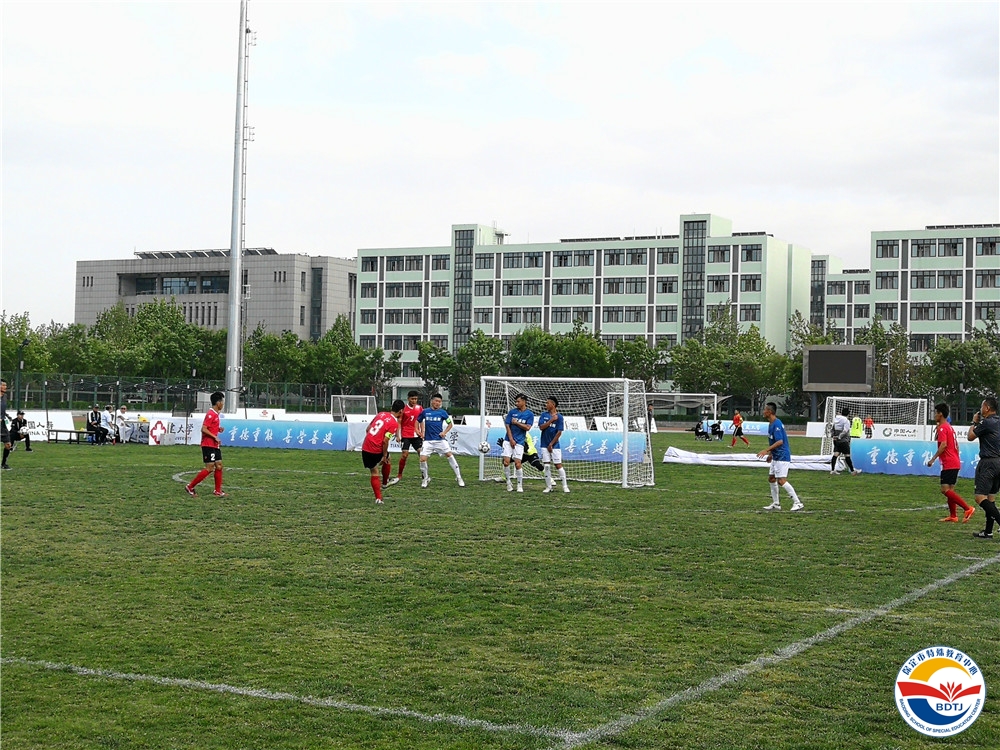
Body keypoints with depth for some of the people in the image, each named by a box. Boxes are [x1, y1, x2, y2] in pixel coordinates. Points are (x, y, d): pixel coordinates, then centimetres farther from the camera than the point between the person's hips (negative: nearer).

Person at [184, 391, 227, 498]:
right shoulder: (210, 414, -15)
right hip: (208, 445, -10)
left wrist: (218, 429, 6)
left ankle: (218, 491, 11)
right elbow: (203, 429, -21)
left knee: (219, 466, 7)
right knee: (209, 468, -10)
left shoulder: (217, 414, 14)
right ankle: (190, 487, -3)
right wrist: (215, 437, -20)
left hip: (215, 445, 10)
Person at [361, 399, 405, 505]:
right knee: (387, 461, 28)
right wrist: (384, 455, -6)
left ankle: (378, 498, 8)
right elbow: (385, 441, -17)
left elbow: (368, 429, 13)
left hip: (365, 448, 5)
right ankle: (385, 482, 43)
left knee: (374, 474, 11)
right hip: (376, 450, -5)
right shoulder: (394, 423, -12)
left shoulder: (381, 414, 7)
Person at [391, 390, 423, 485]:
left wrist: (422, 433, 4)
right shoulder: (403, 409, -4)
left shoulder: (419, 408, 6)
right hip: (406, 435, -3)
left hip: (416, 435, 3)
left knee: (421, 453, -3)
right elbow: (399, 423, -1)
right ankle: (399, 475, 5)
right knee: (405, 454, -7)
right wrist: (398, 435, -7)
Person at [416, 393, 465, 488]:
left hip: (440, 439, -1)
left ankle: (459, 478, -3)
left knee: (449, 455, -11)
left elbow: (450, 423, 11)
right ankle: (425, 479, 13)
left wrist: (445, 432, -2)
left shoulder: (442, 412, 2)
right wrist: (422, 432, 14)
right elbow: (419, 421, 22)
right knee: (422, 459, -11)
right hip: (428, 440, 1)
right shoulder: (425, 412, 4)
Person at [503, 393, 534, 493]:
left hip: (519, 442, -2)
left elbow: (527, 427, -8)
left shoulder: (530, 414, 1)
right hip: (509, 440, 2)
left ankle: (520, 485, 7)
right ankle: (508, 483, 9)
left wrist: (516, 422, -10)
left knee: (517, 463, -6)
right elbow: (507, 425, 1)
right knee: (506, 462, -7)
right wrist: (511, 439, -7)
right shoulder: (512, 412, 5)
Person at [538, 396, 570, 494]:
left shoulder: (559, 417, -6)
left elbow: (559, 432, -9)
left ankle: (565, 486, 4)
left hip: (555, 445, -3)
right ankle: (549, 487, 10)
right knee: (547, 465, 2)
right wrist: (551, 420, -15)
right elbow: (541, 427, -6)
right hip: (545, 445, 3)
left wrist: (551, 444, -10)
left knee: (558, 465, -4)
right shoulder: (544, 415, 6)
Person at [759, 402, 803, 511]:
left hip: (782, 456, -11)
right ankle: (776, 504, 21)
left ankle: (797, 503, -9)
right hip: (776, 457, 11)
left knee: (781, 480, -14)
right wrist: (771, 454, 24)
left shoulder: (776, 424, -19)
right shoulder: (771, 424, 12)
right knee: (771, 478, 14)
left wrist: (766, 450, -29)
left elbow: (780, 441, -27)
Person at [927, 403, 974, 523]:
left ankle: (968, 509, -18)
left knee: (945, 490, -13)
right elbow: (956, 445, 23)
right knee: (950, 490, 12)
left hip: (948, 464, -10)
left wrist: (933, 459, -22)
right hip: (955, 463, 10)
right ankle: (953, 516, 12)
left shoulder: (942, 428, -11)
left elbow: (943, 445, -23)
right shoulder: (950, 427, 19)